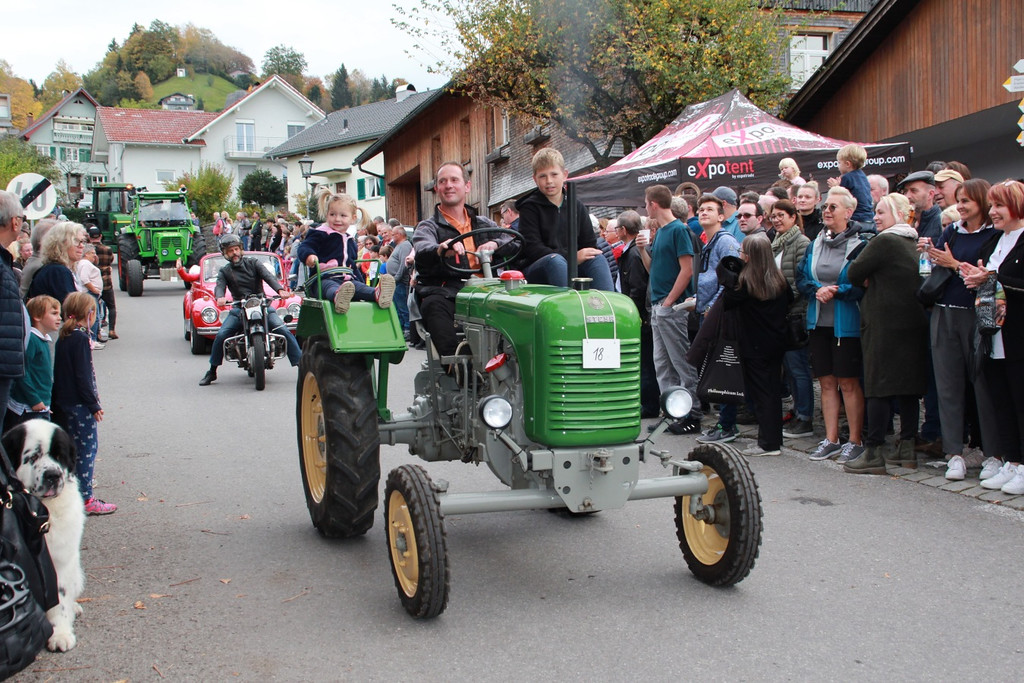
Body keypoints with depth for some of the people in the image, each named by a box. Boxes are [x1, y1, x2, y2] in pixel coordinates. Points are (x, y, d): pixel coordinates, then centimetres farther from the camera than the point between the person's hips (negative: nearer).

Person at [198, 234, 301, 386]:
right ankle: (212, 372, -1)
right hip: (239, 309, 1)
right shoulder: (224, 271, 12)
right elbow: (219, 286, -7)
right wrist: (220, 297, -33)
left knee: (283, 331, -20)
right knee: (221, 335, -17)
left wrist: (280, 290, -29)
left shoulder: (253, 263, 7)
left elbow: (268, 276, -9)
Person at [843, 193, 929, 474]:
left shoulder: (884, 241, -13)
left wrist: (867, 279, 7)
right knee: (909, 383, 10)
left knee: (878, 386, -5)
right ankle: (906, 447, 15)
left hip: (886, 323, -8)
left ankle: (874, 452, -4)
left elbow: (853, 273, -11)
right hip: (914, 322, 8)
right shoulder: (914, 243, 12)